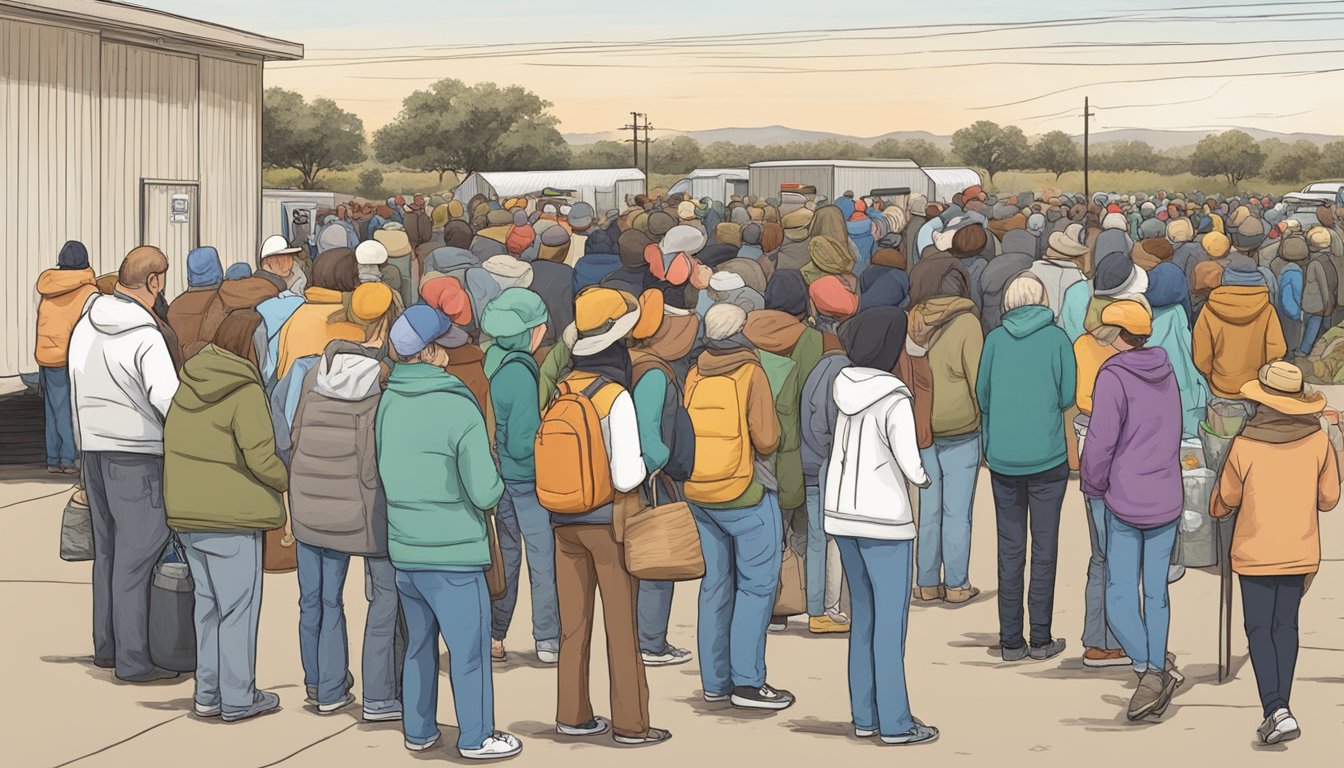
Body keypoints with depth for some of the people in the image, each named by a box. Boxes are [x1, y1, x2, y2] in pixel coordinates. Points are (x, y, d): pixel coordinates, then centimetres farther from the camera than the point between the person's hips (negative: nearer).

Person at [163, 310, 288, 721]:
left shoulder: (189, 383, 6)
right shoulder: (246, 392, -16)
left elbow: (173, 444, 11)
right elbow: (260, 456, -20)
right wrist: (286, 480, -2)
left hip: (188, 514, 7)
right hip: (232, 517, -7)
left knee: (208, 602, 17)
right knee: (238, 606, 3)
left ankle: (208, 692, 23)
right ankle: (237, 699, 10)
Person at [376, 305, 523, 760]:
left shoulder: (388, 402, -1)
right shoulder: (459, 410, -18)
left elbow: (385, 472, 6)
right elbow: (485, 494, -16)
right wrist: (496, 479, 4)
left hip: (403, 551, 6)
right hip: (453, 553, -6)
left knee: (419, 643, 20)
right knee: (469, 646, 7)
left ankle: (418, 730, 29)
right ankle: (476, 737, 16)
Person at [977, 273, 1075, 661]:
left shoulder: (995, 339, 0)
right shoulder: (1057, 338, -5)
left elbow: (982, 396, 5)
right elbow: (1068, 397, -3)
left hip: (1002, 458, 2)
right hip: (1047, 458, -2)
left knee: (1009, 548, 8)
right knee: (1044, 548, 5)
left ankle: (1011, 640, 10)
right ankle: (1041, 639, 7)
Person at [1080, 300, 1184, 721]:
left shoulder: (1114, 376, -13)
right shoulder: (1166, 373, 6)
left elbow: (1101, 439, -15)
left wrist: (1093, 486, 1)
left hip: (1125, 502, -6)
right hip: (1167, 500, 6)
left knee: (1120, 595, 0)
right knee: (1156, 593, 11)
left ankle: (1149, 669, -17)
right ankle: (1158, 673, 13)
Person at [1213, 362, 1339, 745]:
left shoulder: (1245, 446, -16)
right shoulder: (1318, 442, -8)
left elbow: (1226, 499, -2)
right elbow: (1328, 498, 1)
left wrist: (1215, 511, 22)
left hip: (1256, 552, -3)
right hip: (1300, 552, 3)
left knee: (1259, 630, 3)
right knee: (1286, 626, 16)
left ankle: (1276, 711, -11)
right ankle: (1281, 706, 16)